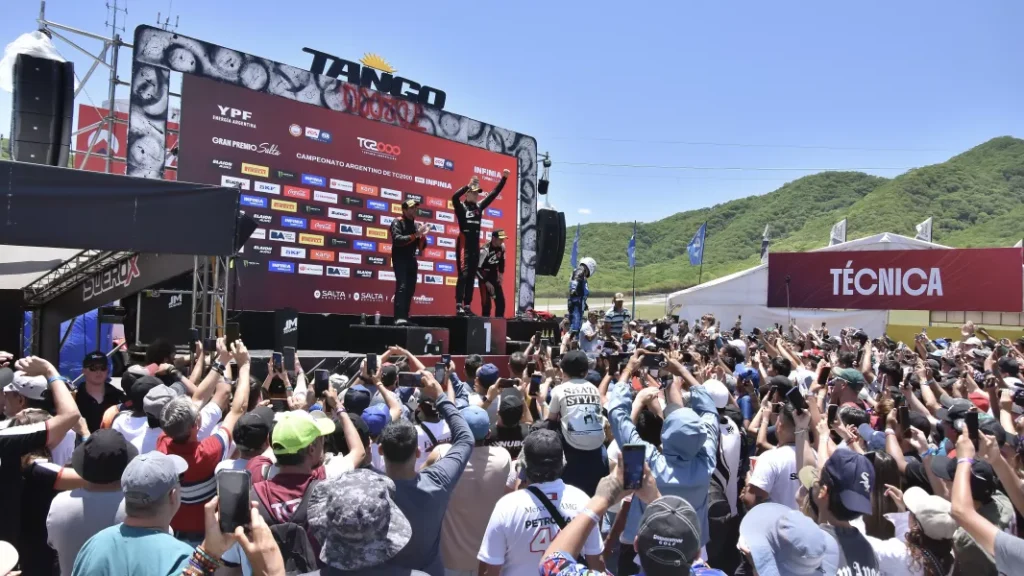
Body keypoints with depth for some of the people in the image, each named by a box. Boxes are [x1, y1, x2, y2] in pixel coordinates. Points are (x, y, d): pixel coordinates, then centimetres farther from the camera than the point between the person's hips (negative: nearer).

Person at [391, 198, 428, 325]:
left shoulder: (416, 224, 11)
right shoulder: (397, 222, -4)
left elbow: (422, 246, 10)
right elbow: (397, 239, -19)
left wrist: (422, 235, -9)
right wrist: (416, 235, -20)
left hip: (411, 259, 6)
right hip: (400, 259, -6)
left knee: (410, 289, 4)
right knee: (401, 287, -17)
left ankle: (405, 317, 8)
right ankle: (399, 318, -22)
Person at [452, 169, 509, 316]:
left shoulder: (479, 207, 13)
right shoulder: (461, 207, -2)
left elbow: (493, 194, 15)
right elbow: (454, 197, -24)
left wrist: (504, 178, 12)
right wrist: (469, 185, -21)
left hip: (475, 245, 6)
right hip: (464, 245, -6)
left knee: (471, 277, 6)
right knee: (463, 275, -12)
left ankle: (467, 307, 9)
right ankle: (459, 306, -14)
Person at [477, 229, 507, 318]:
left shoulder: (502, 247, -6)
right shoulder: (485, 250, -26)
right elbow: (477, 268, -23)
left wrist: (501, 274, 7)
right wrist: (486, 282, -21)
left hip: (494, 274, 7)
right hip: (484, 275, -7)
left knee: (501, 300, 5)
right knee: (486, 301, -13)